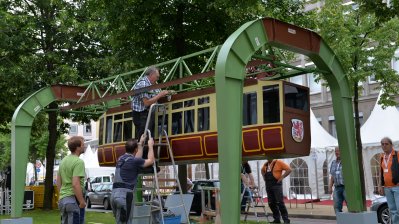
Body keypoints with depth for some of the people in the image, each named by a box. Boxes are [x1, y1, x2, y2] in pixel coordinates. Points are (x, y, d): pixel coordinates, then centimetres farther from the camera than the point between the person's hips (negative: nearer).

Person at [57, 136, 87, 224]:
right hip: (73, 200, -9)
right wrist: (82, 201, -19)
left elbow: (58, 182, 17)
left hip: (62, 199, 9)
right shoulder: (78, 162, -15)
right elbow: (75, 184, -23)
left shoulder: (63, 160, 12)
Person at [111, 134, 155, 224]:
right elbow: (150, 161, 8)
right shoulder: (133, 161, -7)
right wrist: (150, 146, 21)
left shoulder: (121, 159, 16)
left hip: (114, 194, 8)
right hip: (124, 194, -8)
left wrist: (141, 143, 40)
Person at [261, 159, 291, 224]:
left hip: (276, 185, -7)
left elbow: (289, 170, -10)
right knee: (271, 203, 7)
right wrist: (264, 178, 17)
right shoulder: (266, 164, 13)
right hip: (268, 186, 7)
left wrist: (281, 178, -13)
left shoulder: (278, 162, -7)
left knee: (280, 203, -10)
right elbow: (262, 170, 33)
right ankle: (277, 219, 16)